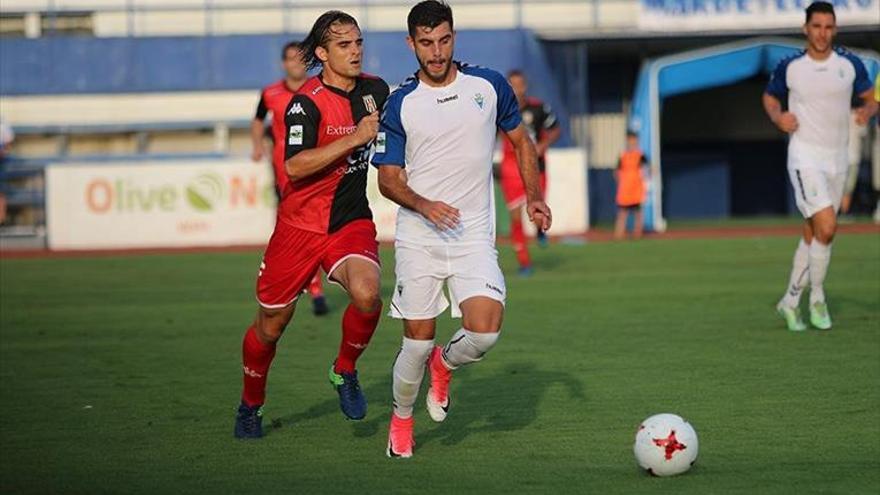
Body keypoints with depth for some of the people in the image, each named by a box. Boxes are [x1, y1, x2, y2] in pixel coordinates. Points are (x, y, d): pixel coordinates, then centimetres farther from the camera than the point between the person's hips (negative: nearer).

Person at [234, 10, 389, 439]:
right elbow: (294, 166, -30)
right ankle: (251, 404, 34)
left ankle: (345, 371, 2)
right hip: (300, 223, -3)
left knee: (366, 295, -27)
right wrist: (356, 137, -31)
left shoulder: (376, 90, 3)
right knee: (271, 323, 8)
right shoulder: (307, 102, -16)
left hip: (352, 221, 3)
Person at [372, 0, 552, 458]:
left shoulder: (489, 86, 2)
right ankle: (401, 419, 26)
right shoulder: (400, 104, -1)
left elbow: (521, 140, 17)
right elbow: (388, 178, 0)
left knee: (484, 332, -18)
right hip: (417, 242, -1)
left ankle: (445, 363, 17)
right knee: (417, 344, -1)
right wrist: (424, 205, -19)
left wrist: (533, 196, 4)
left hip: (474, 239, 1)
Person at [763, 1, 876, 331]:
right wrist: (777, 116, -9)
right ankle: (817, 298, -3)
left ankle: (790, 301, 25)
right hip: (805, 158, -4)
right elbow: (770, 97, 12)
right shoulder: (789, 67, -4)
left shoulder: (850, 65, 1)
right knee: (826, 227, -20)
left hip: (837, 160, 4)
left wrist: (867, 111, -13)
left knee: (812, 235, 11)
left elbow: (870, 98, 11)